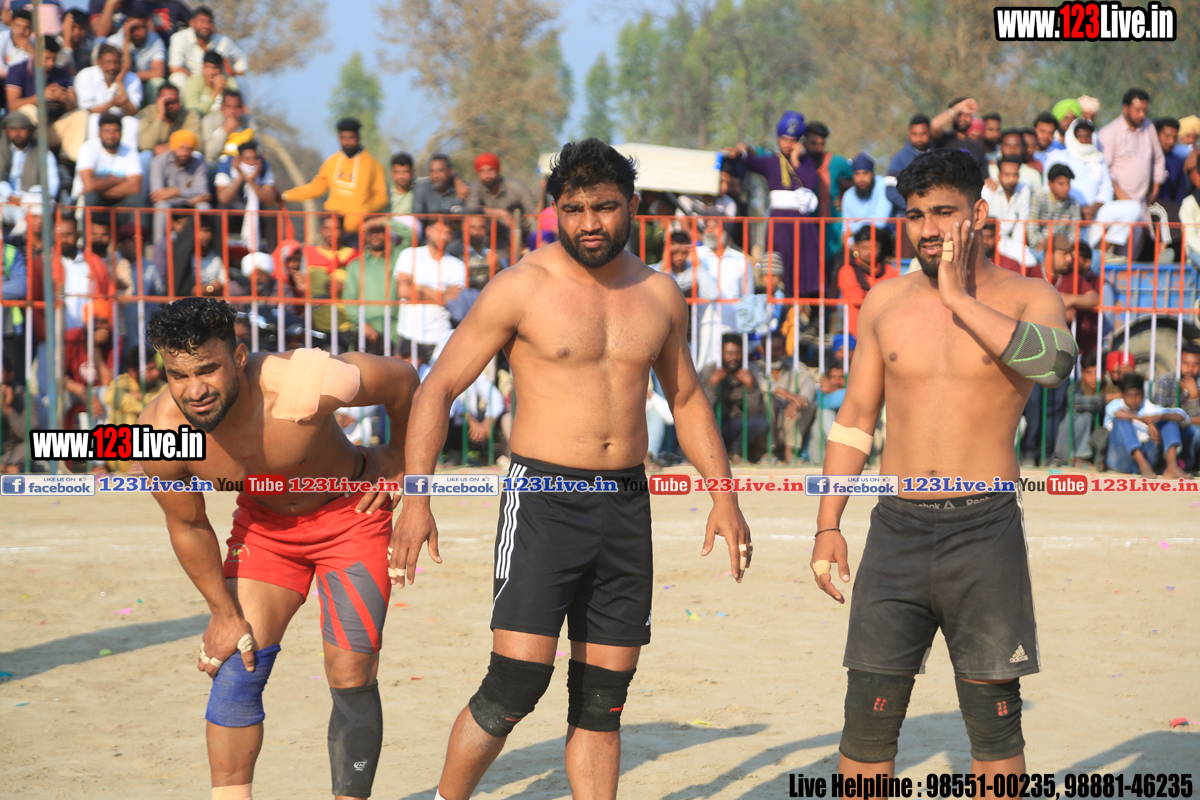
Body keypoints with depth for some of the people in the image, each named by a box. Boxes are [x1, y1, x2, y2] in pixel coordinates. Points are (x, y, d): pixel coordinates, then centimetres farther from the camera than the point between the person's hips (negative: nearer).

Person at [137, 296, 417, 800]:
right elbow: (187, 526, -7)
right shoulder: (159, 433, -27)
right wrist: (224, 613, -1)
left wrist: (397, 458, -3)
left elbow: (402, 380, -18)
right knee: (234, 670, -7)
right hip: (263, 526, 3)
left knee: (351, 678, -8)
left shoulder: (303, 386, -39)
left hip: (349, 514, -3)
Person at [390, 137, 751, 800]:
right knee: (517, 680, -14)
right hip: (543, 501, -4)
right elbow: (438, 386, -3)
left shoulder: (659, 295, 9)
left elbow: (686, 398, 23)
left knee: (603, 697, 6)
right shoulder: (521, 289, -5)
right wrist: (415, 496, -13)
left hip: (626, 507, 5)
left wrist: (723, 493, 14)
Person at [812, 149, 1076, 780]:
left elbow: (1054, 362, -23)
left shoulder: (1027, 297, 0)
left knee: (994, 720, 2)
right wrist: (828, 524, 9)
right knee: (868, 716, -1)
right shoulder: (885, 301, 10)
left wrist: (959, 297, -18)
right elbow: (854, 416, 16)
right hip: (898, 526, 3)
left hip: (985, 531, -2)